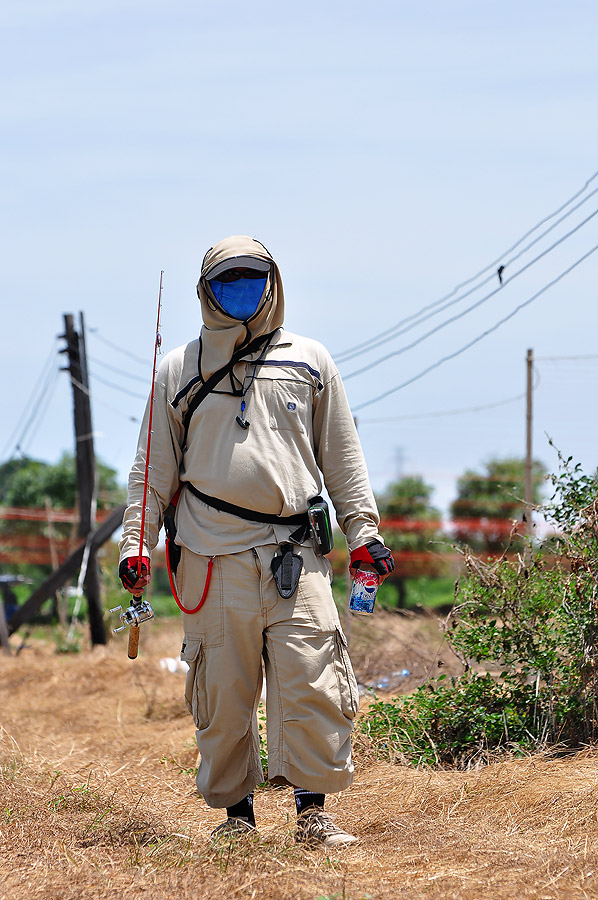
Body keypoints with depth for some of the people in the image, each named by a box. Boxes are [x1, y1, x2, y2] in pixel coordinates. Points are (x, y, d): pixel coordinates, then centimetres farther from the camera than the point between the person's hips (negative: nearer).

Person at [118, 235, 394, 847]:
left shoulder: (310, 363, 14)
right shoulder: (179, 372, 12)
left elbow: (342, 458, 17)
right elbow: (154, 469, 14)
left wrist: (363, 532, 10)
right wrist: (136, 542, 4)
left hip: (294, 555, 0)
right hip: (212, 559, 0)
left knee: (312, 684, -9)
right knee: (223, 693, 1)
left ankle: (313, 809, -1)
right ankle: (234, 810, 12)